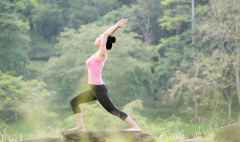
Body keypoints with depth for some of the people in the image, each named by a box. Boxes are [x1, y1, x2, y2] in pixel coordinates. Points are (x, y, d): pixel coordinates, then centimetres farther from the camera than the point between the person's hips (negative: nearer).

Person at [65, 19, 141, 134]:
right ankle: (80, 126, 11)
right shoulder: (99, 53, 10)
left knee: (113, 110, -8)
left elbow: (105, 35, -19)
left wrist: (117, 26, -11)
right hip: (94, 89, 9)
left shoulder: (102, 53, -12)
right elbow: (106, 36, 18)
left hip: (99, 88, -9)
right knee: (74, 102, 12)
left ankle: (135, 127, -5)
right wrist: (117, 27, 18)